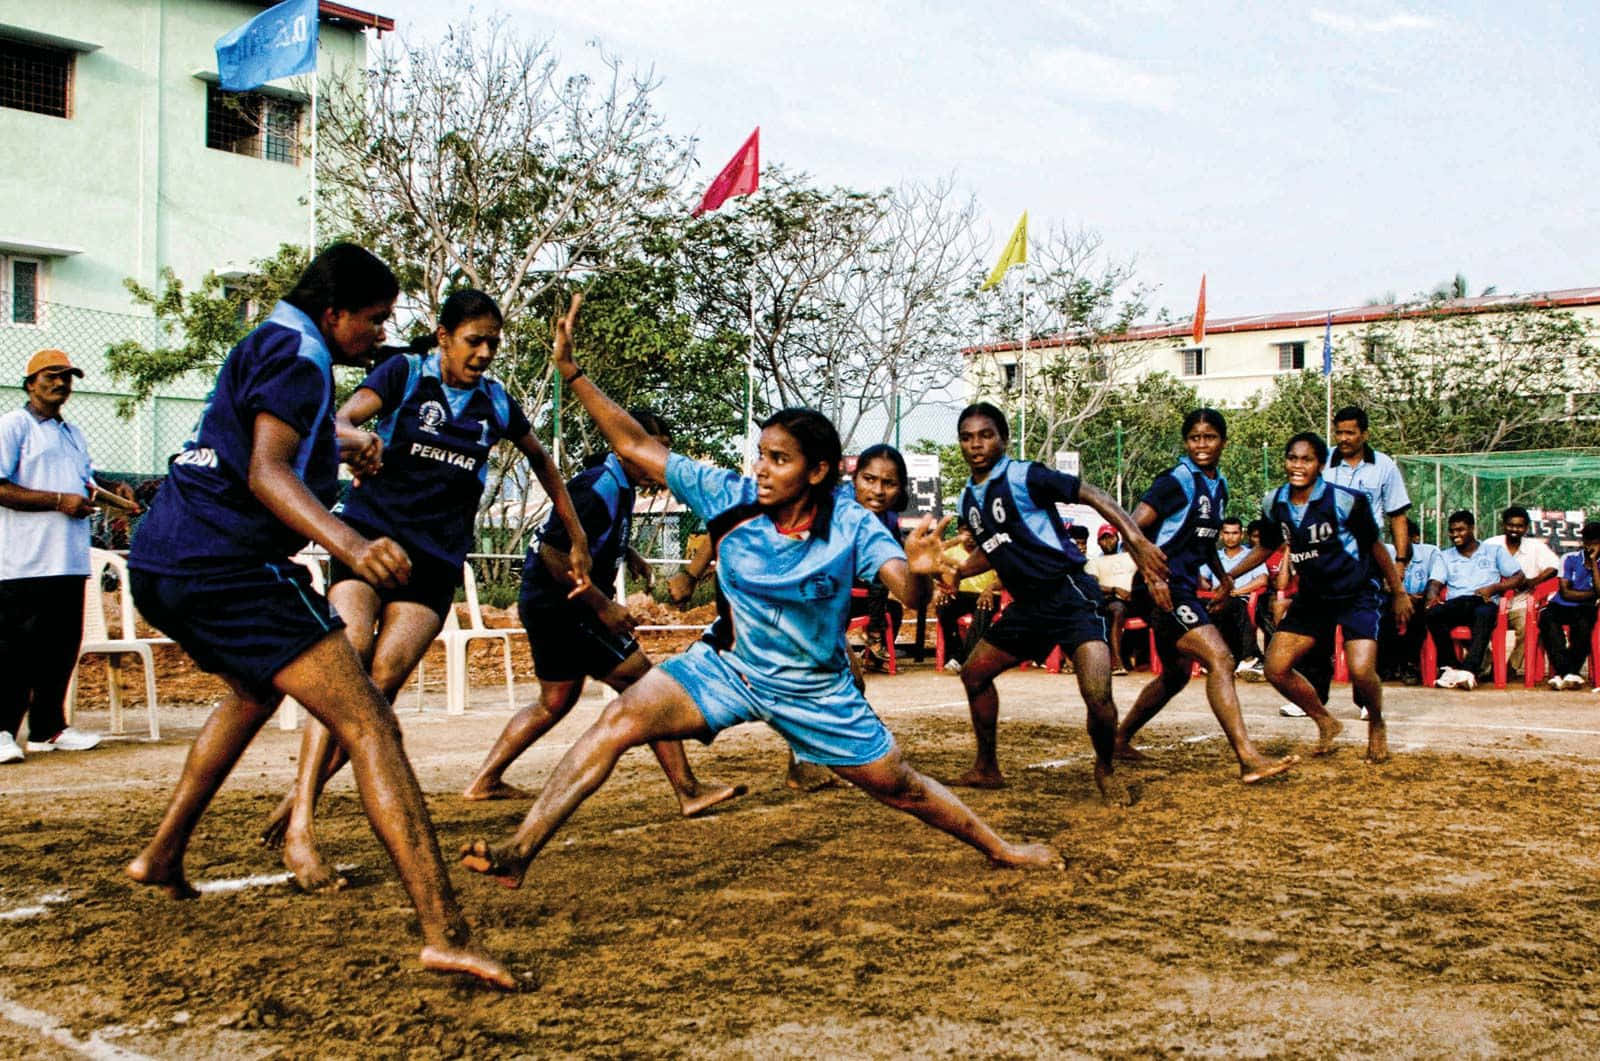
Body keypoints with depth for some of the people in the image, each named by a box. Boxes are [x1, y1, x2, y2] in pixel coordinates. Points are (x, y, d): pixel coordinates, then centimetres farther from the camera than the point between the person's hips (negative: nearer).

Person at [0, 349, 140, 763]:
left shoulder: (73, 434, 22)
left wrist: (112, 491, 10)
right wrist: (59, 500, -16)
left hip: (70, 561, 8)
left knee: (62, 650, 9)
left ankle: (48, 729, 17)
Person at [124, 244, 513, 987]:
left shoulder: (263, 345, 23)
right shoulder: (297, 355, -7)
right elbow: (266, 471, -23)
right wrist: (348, 544, -38)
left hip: (161, 564, 11)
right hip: (227, 567, -10)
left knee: (255, 690, 36)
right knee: (370, 727, -16)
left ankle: (162, 858, 40)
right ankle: (443, 932, -27)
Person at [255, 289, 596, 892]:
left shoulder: (495, 402, 9)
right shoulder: (404, 373, 0)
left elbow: (541, 462, 25)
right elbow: (339, 422, -16)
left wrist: (577, 541, 24)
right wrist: (356, 441, -41)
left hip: (438, 556, 3)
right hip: (372, 531, -3)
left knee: (384, 680, -14)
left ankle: (299, 796, -4)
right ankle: (299, 828, -24)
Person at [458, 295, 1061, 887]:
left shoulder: (853, 528, -21)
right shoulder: (730, 497, -17)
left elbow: (906, 593, -34)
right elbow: (634, 446, -14)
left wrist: (918, 570, -58)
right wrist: (571, 372, -21)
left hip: (816, 690, -1)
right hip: (728, 665, 1)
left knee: (899, 787, 9)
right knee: (619, 721, -21)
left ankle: (998, 848, 35)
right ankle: (518, 853, -19)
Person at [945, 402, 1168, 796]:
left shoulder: (1024, 476, -12)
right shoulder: (968, 500, 10)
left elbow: (1092, 495, -16)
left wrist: (1136, 539, -28)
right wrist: (955, 574, 15)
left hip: (1070, 594, -8)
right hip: (1028, 604, 8)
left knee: (1098, 697, -21)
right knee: (974, 673, 14)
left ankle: (1106, 771, 8)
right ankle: (986, 769, 30)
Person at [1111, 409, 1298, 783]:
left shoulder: (1219, 486, 14)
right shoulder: (1177, 481, -12)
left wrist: (1224, 575, 19)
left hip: (1185, 587, 10)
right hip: (1164, 586, -10)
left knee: (1175, 675, 20)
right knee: (1220, 660, -20)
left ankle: (1120, 739, 33)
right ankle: (1249, 759, -24)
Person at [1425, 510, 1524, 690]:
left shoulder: (1494, 551, 21)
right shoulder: (1445, 556, 26)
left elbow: (1519, 578, 13)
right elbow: (1436, 582, 12)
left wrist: (1493, 588, -5)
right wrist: (1432, 595, -14)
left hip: (1484, 602, -2)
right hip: (1456, 603, 2)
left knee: (1484, 614, -40)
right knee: (1432, 613, -33)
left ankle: (1469, 669, -51)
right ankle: (1449, 666, -30)